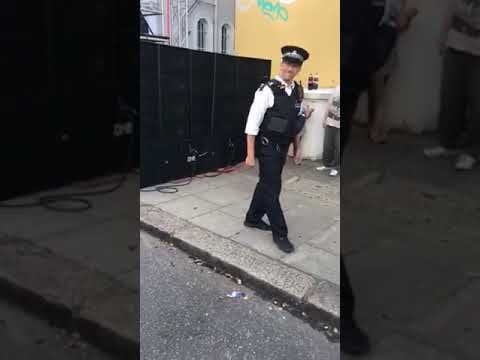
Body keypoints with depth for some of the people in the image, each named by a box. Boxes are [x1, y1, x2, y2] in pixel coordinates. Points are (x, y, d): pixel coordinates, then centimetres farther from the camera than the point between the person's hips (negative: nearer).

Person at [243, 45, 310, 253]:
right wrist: (250, 154, -17)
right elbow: (252, 124, -17)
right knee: (272, 188, 0)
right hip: (267, 147, -7)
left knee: (267, 184, 19)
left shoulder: (298, 92, 4)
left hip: (283, 147, 7)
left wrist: (297, 147, 17)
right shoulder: (268, 90, -17)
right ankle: (280, 233, 13)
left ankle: (253, 218, 37)